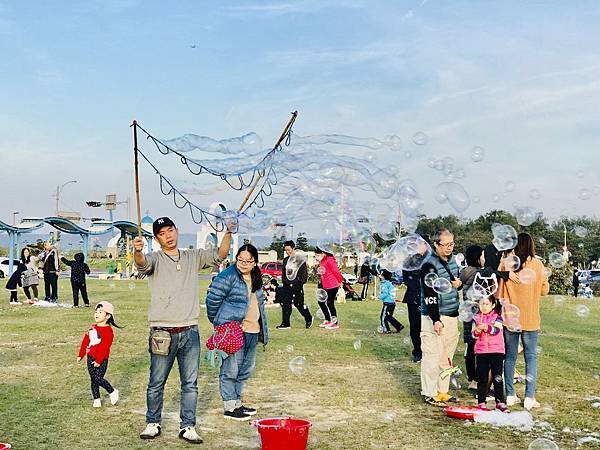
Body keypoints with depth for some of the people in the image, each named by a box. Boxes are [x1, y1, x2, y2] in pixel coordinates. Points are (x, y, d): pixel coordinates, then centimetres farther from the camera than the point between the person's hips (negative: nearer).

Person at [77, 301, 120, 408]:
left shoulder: (108, 331, -14)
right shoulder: (92, 327, 10)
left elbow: (105, 347, -18)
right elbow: (85, 341, 16)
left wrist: (99, 360, -20)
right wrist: (80, 355, 15)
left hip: (101, 360, -7)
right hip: (90, 358, 7)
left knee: (98, 378, -13)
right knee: (93, 379, 9)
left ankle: (112, 392, 7)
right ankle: (96, 399, 18)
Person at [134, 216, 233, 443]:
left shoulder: (193, 257, 11)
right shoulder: (155, 258, -1)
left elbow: (219, 255, 3)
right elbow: (142, 263, -23)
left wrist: (228, 232, -13)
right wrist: (137, 251, -47)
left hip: (190, 331, 3)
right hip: (163, 332, -3)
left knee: (190, 383, 8)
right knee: (157, 383, 8)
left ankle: (187, 427, 17)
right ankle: (153, 423, 24)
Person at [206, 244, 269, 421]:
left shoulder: (256, 278, 14)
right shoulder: (228, 276, -12)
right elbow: (212, 299, -11)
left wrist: (262, 330, 20)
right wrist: (218, 323, -2)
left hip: (252, 331, 9)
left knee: (246, 369, 16)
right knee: (231, 369, -4)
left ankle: (237, 401, 28)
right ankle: (229, 407, 4)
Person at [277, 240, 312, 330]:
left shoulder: (300, 260, -3)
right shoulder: (285, 260, 14)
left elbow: (304, 273, -4)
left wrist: (300, 282, -11)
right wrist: (284, 280, 8)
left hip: (297, 285, -6)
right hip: (287, 285, 6)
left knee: (298, 304, -4)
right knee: (285, 304, 2)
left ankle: (309, 319, 16)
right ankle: (285, 323, 7)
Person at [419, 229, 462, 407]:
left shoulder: (452, 261, 12)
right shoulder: (430, 265, -14)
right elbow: (430, 295, -19)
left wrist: (459, 283, 3)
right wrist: (435, 320, -23)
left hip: (452, 315, 8)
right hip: (434, 316, -8)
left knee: (447, 356, 14)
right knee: (432, 355, -5)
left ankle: (442, 391, 24)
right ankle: (430, 394, 4)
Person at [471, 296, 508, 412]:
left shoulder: (497, 317, 0)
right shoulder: (476, 318, 6)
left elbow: (496, 330, -17)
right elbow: (473, 335, 0)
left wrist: (486, 327, -33)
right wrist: (477, 331, -22)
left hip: (497, 351, -2)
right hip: (481, 351, 2)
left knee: (497, 378, 3)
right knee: (482, 378, 5)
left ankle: (500, 402, 10)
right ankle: (481, 402, 11)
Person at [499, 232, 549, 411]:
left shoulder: (505, 264, -6)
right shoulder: (537, 265, -7)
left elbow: (499, 291, -4)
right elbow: (544, 290, 1)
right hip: (530, 319, -1)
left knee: (510, 356, 11)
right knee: (531, 357, 6)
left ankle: (510, 395, 15)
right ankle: (529, 397, 3)